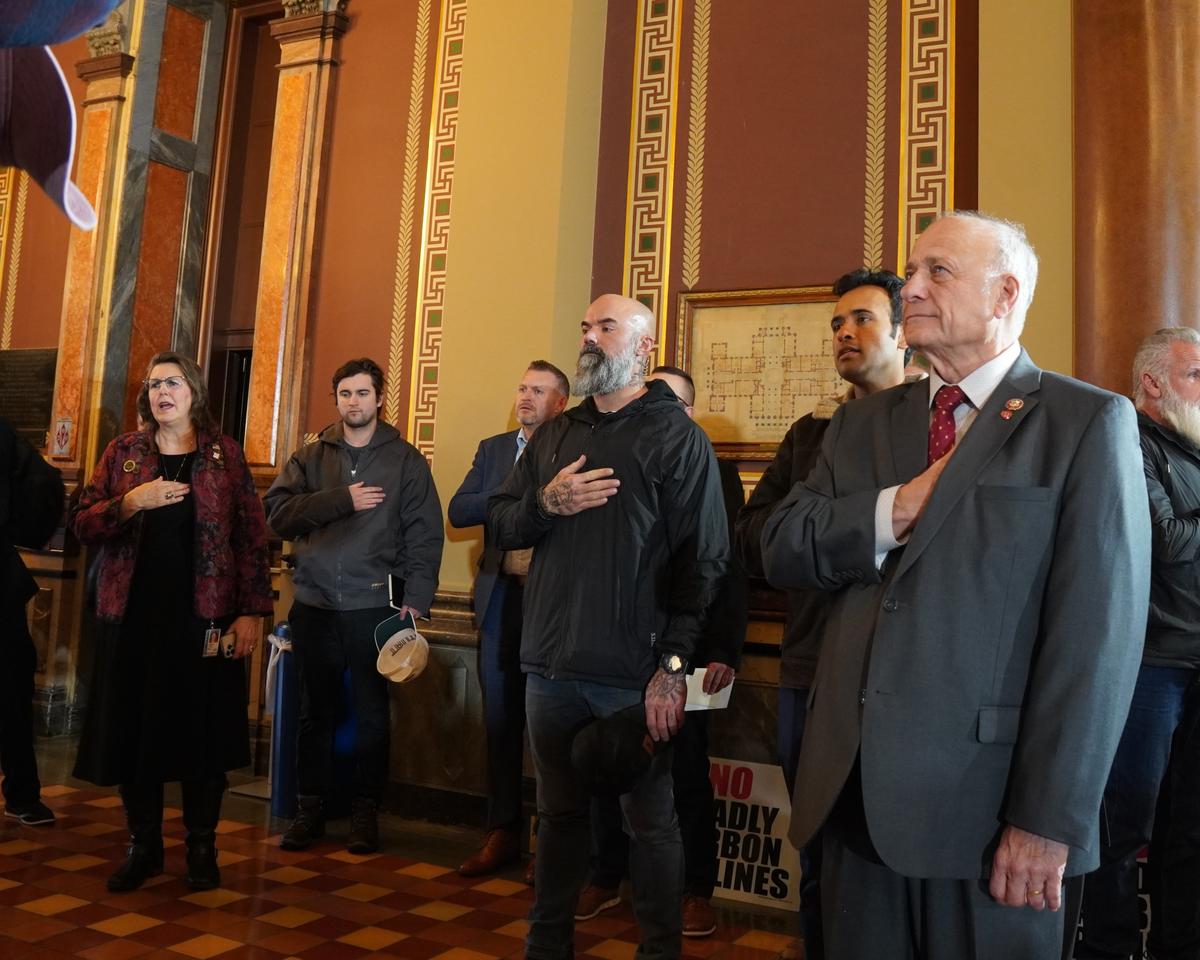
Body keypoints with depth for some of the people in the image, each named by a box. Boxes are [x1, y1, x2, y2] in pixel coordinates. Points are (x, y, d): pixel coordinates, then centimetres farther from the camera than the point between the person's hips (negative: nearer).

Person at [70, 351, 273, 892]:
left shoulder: (224, 455, 3)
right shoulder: (123, 453, 8)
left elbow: (252, 535, 0)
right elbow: (82, 523, 3)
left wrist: (251, 610, -7)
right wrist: (131, 502, -16)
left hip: (204, 617, -2)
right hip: (133, 617, 2)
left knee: (202, 731, 3)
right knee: (133, 730, 6)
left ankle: (202, 847, 19)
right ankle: (143, 845, 23)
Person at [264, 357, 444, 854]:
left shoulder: (406, 460, 4)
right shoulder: (310, 457, 11)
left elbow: (425, 535, -1)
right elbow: (277, 511, -3)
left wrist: (416, 599, -10)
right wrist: (341, 499, -13)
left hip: (373, 606, -2)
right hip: (314, 605, 2)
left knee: (372, 714, 5)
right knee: (314, 711, 10)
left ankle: (365, 810, 18)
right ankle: (310, 807, 23)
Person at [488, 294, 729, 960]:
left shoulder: (678, 436, -3)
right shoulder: (554, 435, 14)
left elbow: (703, 559, -10)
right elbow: (500, 526, 13)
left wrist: (673, 665, -16)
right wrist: (545, 504, -9)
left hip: (635, 674, -5)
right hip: (550, 666, 5)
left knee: (650, 822, 6)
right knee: (558, 810, 17)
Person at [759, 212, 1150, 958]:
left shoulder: (1088, 422, -4)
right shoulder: (862, 423, 11)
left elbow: (1098, 633, -11)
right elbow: (781, 550, 3)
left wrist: (1050, 821, -14)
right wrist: (894, 510, -13)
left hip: (986, 799, -4)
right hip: (854, 788, 5)